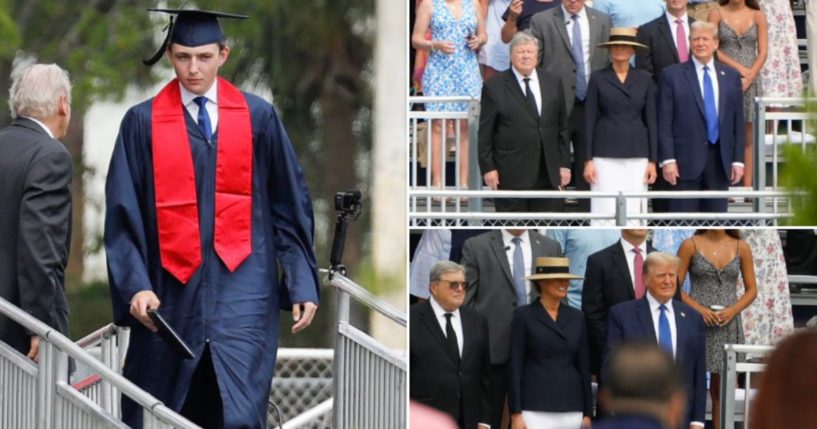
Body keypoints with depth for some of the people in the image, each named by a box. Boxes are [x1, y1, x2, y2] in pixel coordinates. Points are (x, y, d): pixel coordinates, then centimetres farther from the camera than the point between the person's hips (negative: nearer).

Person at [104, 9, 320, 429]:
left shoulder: (258, 116, 4)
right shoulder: (143, 122, 2)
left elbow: (290, 204, 7)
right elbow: (124, 213, -1)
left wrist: (302, 283, 2)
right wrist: (136, 286, -13)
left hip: (242, 288, -1)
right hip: (173, 293, 1)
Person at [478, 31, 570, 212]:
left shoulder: (552, 83, 12)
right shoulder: (494, 87, 0)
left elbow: (562, 127, 14)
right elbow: (485, 133, 0)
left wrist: (564, 164, 9)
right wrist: (488, 168, -6)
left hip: (547, 175, 4)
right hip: (511, 174, -4)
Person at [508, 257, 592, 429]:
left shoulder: (576, 317, 12)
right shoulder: (524, 315, 0)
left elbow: (583, 365, 13)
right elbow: (514, 366, -3)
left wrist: (588, 413, 10)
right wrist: (516, 413, -9)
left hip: (571, 410, 4)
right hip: (535, 407, -4)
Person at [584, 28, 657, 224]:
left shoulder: (644, 80, 8)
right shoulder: (598, 79, 3)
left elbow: (651, 120, 8)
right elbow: (589, 121, 2)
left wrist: (653, 160, 3)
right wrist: (588, 160, -3)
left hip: (637, 156, 2)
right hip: (605, 155, -2)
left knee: (634, 213, -1)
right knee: (605, 212, -6)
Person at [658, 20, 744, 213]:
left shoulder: (731, 76, 12)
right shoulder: (672, 75, 2)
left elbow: (738, 122, 12)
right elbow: (664, 122, -2)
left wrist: (738, 160, 5)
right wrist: (668, 159, -10)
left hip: (720, 161, 3)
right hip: (686, 161, -3)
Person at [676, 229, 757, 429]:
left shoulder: (741, 248, 7)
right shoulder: (690, 245, 1)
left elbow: (752, 289, 10)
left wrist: (733, 310, -8)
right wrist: (699, 309, -15)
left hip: (728, 324, 2)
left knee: (722, 390, 5)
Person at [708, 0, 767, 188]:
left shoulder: (757, 16, 9)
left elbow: (762, 52, 5)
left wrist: (749, 77, -9)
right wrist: (739, 68, -11)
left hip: (750, 83, 2)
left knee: (747, 137, 2)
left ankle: (747, 185, 3)